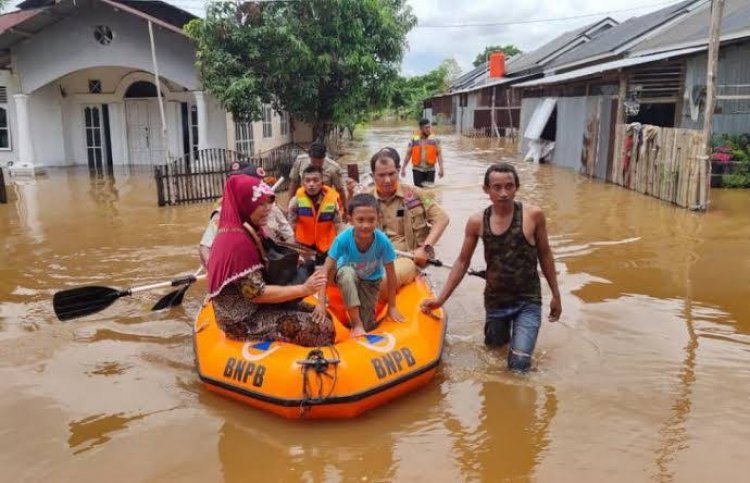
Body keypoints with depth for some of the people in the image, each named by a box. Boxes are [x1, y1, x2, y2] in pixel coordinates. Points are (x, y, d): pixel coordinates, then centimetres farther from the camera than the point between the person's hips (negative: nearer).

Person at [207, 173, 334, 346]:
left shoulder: (246, 232, 6)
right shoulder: (238, 242, -23)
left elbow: (263, 275, 9)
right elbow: (257, 293, -24)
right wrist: (304, 289, -22)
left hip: (251, 308, 10)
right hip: (243, 321, -10)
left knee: (320, 313, 7)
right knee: (322, 327, -16)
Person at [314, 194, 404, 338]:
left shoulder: (383, 241, -30)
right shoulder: (343, 239, -32)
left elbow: (391, 275, -19)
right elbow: (326, 270, -28)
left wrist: (392, 307, -13)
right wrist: (321, 303, -35)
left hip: (370, 281, 0)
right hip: (347, 277, 0)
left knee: (366, 326, -15)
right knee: (347, 272, -37)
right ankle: (356, 324, -24)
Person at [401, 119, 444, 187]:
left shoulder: (434, 139, -2)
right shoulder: (414, 140, 0)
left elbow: (439, 154, -4)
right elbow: (408, 154, 4)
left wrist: (441, 168, -13)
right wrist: (403, 168, 2)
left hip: (430, 170, 0)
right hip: (417, 170, 0)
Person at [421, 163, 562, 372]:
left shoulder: (533, 215, -13)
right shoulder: (477, 222, -9)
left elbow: (545, 256, -1)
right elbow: (462, 262, 2)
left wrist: (555, 295, 5)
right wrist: (441, 299, -1)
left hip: (528, 301, -2)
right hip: (494, 300, 2)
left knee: (519, 365, -10)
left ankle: (519, 329, 21)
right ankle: (505, 326, 52)